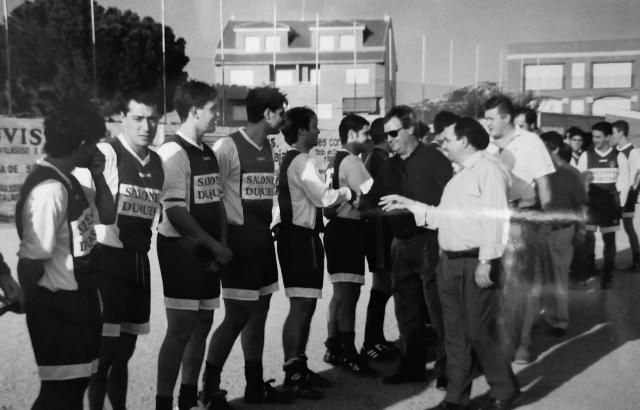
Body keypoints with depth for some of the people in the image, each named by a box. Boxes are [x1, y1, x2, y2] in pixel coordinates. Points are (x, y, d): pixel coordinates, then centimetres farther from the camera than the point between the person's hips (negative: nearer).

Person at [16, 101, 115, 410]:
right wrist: (36, 305, -9)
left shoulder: (68, 181, 5)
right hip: (58, 308, -9)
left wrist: (98, 176, 2)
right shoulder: (50, 189, -24)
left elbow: (107, 216, 15)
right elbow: (31, 261, -23)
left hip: (79, 300, 9)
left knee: (75, 383, 21)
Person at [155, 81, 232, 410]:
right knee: (181, 328, -5)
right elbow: (175, 212, -20)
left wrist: (222, 245, 1)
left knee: (202, 324, 14)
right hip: (181, 249, -8)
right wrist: (216, 246, -15)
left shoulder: (208, 153, 11)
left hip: (207, 251, 8)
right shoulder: (174, 152, -15)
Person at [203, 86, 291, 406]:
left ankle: (255, 386, 24)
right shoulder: (228, 147, -14)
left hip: (263, 239, 8)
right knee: (237, 315, -6)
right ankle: (209, 386, 10)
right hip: (239, 239, -8)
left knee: (258, 312, 13)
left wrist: (271, 225, 9)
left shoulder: (268, 148, 11)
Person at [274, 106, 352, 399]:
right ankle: (292, 375, -3)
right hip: (300, 236, -11)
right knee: (301, 305, -8)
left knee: (305, 304, 16)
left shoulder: (290, 160, 18)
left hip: (297, 235, 11)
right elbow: (322, 197, -19)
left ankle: (299, 367, 24)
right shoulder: (301, 161, -14)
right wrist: (347, 193, -3)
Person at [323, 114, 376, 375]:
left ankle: (333, 348, 23)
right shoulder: (351, 161, -13)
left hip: (339, 228, 10)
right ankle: (348, 354, -6)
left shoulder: (337, 160, 17)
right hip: (348, 230, -10)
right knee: (349, 292, -8)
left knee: (341, 292, 15)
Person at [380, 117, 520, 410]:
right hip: (451, 262, 9)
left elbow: (495, 217, -18)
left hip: (476, 264, -9)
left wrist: (486, 261, -23)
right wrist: (408, 205, 16)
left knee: (481, 332, -1)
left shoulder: (488, 169, -9)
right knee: (455, 333, 12)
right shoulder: (460, 175, 20)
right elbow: (442, 216, 20)